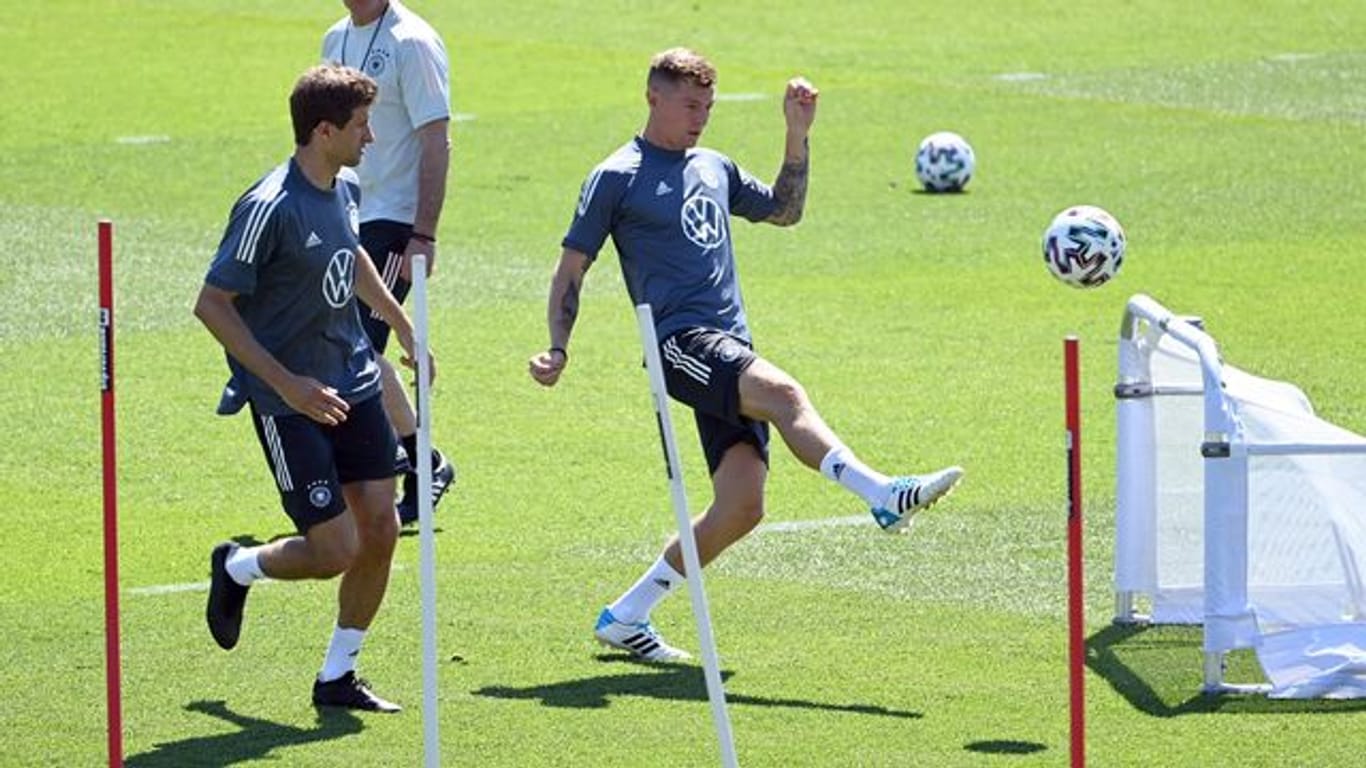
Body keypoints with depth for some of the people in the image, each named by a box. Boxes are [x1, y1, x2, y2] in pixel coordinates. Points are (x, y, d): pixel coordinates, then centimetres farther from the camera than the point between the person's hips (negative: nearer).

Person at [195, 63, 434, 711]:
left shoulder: (346, 189, 3)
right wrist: (287, 384, -22)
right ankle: (237, 568, 24)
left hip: (353, 384, 8)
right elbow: (212, 305, -19)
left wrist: (401, 324, 35)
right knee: (335, 549, -8)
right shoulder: (270, 208, -22)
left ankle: (337, 676, 18)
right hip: (291, 403, -8)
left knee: (380, 530, 3)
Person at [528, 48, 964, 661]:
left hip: (731, 353, 7)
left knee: (741, 505, -6)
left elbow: (785, 211, 34)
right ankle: (886, 496, -51)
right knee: (781, 392, -33)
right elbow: (570, 270, 4)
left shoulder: (714, 169, 22)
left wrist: (798, 134, 23)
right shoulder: (617, 178, 3)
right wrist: (557, 350, -8)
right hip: (681, 341, -7)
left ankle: (625, 617, 5)